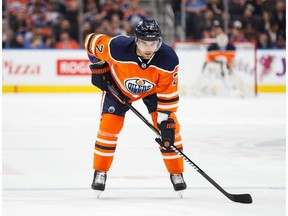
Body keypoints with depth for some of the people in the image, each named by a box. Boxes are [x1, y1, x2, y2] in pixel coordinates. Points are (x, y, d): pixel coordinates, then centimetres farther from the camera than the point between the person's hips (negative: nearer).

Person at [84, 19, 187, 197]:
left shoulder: (168, 59, -35)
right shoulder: (118, 48, -39)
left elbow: (168, 93, -25)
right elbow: (92, 41, -19)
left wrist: (166, 120, -28)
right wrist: (98, 67, -15)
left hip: (153, 89, 1)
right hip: (118, 86, -1)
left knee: (169, 126, -9)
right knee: (109, 124, -12)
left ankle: (176, 173, 5)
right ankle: (100, 173, 4)